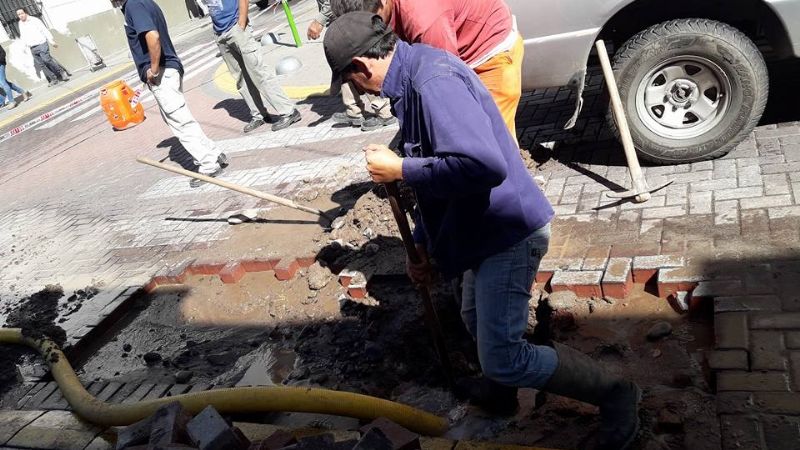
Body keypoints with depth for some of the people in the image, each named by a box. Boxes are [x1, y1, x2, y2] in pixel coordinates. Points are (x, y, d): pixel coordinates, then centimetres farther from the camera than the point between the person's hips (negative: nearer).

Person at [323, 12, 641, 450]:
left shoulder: (434, 81, -25)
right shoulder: (413, 79, 9)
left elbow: (484, 164, -38)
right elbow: (434, 172, 17)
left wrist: (399, 169, -24)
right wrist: (422, 244, 21)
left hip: (510, 230, -10)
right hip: (487, 228, 10)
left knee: (503, 361, -7)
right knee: (477, 323, 26)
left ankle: (615, 394, 10)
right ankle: (501, 390, 51)